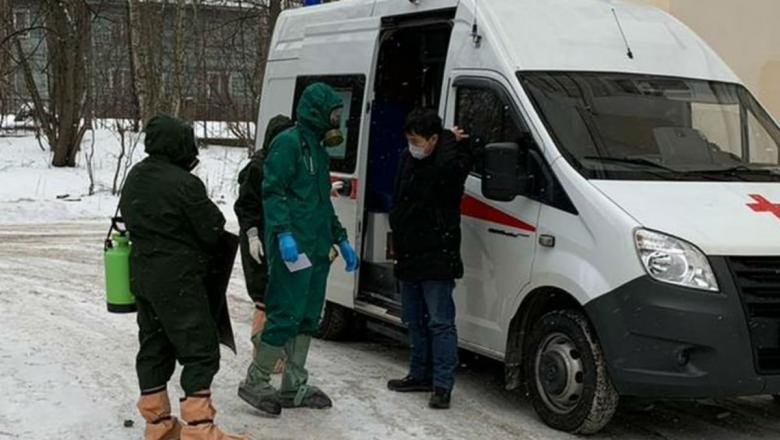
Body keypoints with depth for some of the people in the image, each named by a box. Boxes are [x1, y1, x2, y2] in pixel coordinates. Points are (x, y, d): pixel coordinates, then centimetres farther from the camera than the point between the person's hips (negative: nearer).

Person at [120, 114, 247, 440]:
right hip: (178, 280, -9)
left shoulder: (134, 178, 8)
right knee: (199, 351, -2)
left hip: (141, 275, 9)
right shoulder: (184, 184, -19)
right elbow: (213, 229, -11)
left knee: (154, 346, 16)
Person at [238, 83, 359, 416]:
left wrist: (341, 240, 25)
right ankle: (255, 383, 2)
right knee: (287, 315, -10)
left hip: (317, 249, 10)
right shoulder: (288, 143, -8)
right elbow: (272, 191, -16)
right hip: (292, 248, -10)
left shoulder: (318, 149, 22)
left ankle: (294, 387, 19)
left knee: (308, 318, 11)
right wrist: (284, 232, -26)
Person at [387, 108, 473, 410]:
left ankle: (442, 385, -2)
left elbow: (448, 167, -35)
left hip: (437, 258, -9)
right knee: (415, 321, 17)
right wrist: (398, 239, 12)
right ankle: (420, 375, 29)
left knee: (440, 322, -5)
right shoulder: (408, 160, 10)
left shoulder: (448, 162, -12)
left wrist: (451, 140, -17)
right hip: (408, 257, 9)